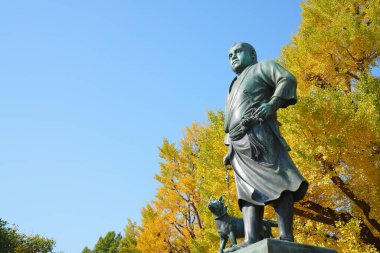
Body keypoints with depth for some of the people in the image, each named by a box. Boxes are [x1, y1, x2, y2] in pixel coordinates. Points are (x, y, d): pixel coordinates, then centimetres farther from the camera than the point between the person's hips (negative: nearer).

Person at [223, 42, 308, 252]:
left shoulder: (262, 67, 17)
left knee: (276, 181, -16)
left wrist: (272, 103, -17)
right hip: (239, 146, 7)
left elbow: (288, 79, -2)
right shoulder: (234, 88, 35)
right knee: (249, 191, -7)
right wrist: (230, 150, 19)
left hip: (258, 135, -7)